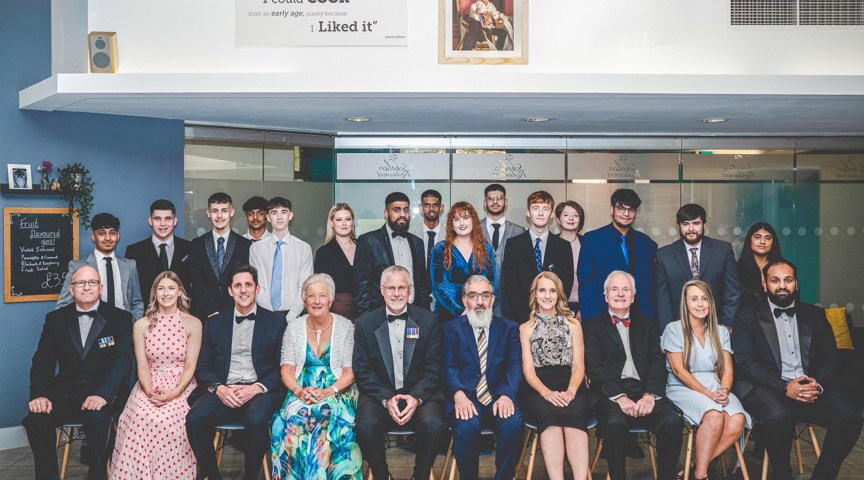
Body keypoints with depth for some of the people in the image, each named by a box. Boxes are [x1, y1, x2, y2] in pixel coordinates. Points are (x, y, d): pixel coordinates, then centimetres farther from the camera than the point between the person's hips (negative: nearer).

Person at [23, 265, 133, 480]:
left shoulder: (120, 318, 0)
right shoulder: (55, 319, 11)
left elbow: (123, 360, -11)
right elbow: (43, 360, 5)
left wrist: (103, 394, -27)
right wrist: (39, 395, -14)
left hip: (104, 395, -3)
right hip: (65, 392, 3)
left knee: (97, 418, -33)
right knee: (35, 419, -24)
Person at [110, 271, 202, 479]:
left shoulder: (192, 324, 2)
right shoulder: (141, 325, 7)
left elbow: (190, 366, -2)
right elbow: (142, 365, 2)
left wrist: (175, 392, -18)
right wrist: (150, 391, -16)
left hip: (181, 387, -1)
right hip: (149, 387, 2)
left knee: (171, 418, -31)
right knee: (142, 418, -29)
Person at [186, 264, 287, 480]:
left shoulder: (276, 322, 9)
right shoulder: (214, 323, 16)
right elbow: (203, 366, 12)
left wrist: (257, 388, -12)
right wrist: (218, 388, -8)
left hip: (261, 391, -2)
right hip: (223, 392, 3)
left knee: (256, 420, -35)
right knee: (195, 418, -27)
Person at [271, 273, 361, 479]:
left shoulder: (345, 327, 1)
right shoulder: (294, 327, 7)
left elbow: (350, 372, -1)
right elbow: (286, 369, 5)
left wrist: (328, 391, -17)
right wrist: (299, 391, -14)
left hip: (336, 391, -1)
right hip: (302, 391, 2)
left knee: (334, 420, -34)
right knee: (293, 419, -31)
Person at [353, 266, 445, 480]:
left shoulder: (428, 321, 3)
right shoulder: (365, 323, 4)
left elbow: (434, 368, 1)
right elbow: (362, 370, 1)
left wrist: (416, 397, -16)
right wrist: (386, 398, -14)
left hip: (420, 394, 0)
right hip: (379, 395, 0)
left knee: (434, 425, -29)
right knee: (366, 426, -29)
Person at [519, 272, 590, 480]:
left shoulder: (573, 324, 17)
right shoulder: (526, 328, 16)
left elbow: (579, 365, 8)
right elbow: (528, 369, 6)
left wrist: (571, 391, -14)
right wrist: (546, 392, -15)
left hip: (571, 387, 0)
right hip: (539, 389, 0)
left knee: (573, 415, -34)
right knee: (549, 416, -34)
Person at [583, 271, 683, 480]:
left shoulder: (647, 325, 21)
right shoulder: (593, 326, 12)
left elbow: (658, 362, 9)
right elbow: (594, 366, -1)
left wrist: (650, 394, -11)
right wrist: (620, 397, -16)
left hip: (645, 392, 3)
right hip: (610, 393, -2)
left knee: (672, 422, -26)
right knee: (614, 423, -34)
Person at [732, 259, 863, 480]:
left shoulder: (814, 315, 17)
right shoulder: (748, 315, 5)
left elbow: (830, 358, 11)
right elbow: (745, 362, -6)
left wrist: (818, 384, -11)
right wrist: (784, 387, -18)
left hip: (811, 387, 4)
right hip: (768, 388, -4)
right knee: (778, 416, -35)